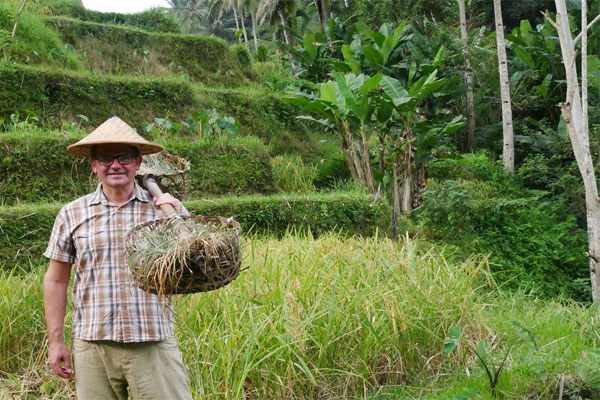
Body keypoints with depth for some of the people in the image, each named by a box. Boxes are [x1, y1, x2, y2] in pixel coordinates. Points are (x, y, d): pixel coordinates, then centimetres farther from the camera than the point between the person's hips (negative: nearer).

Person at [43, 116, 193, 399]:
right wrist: (56, 341, 8)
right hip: (92, 345, 1)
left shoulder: (166, 208, 2)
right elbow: (56, 280, 10)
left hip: (154, 344, -1)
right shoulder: (72, 214, 5)